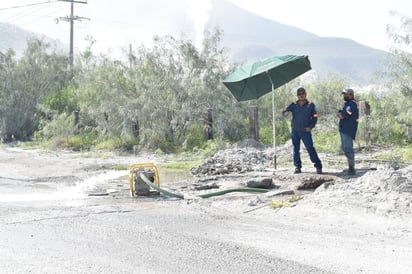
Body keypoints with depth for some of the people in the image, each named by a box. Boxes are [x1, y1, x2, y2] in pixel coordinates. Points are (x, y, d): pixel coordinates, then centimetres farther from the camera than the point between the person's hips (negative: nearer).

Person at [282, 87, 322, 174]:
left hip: (306, 131, -3)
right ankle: (297, 166, 15)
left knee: (310, 148, -10)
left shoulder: (311, 105, 1)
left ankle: (318, 166, -7)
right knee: (296, 149, 7)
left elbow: (315, 117, 3)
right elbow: (284, 112, 1)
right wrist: (285, 113, -24)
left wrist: (311, 126, -11)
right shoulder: (294, 105, 6)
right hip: (295, 131, 3)